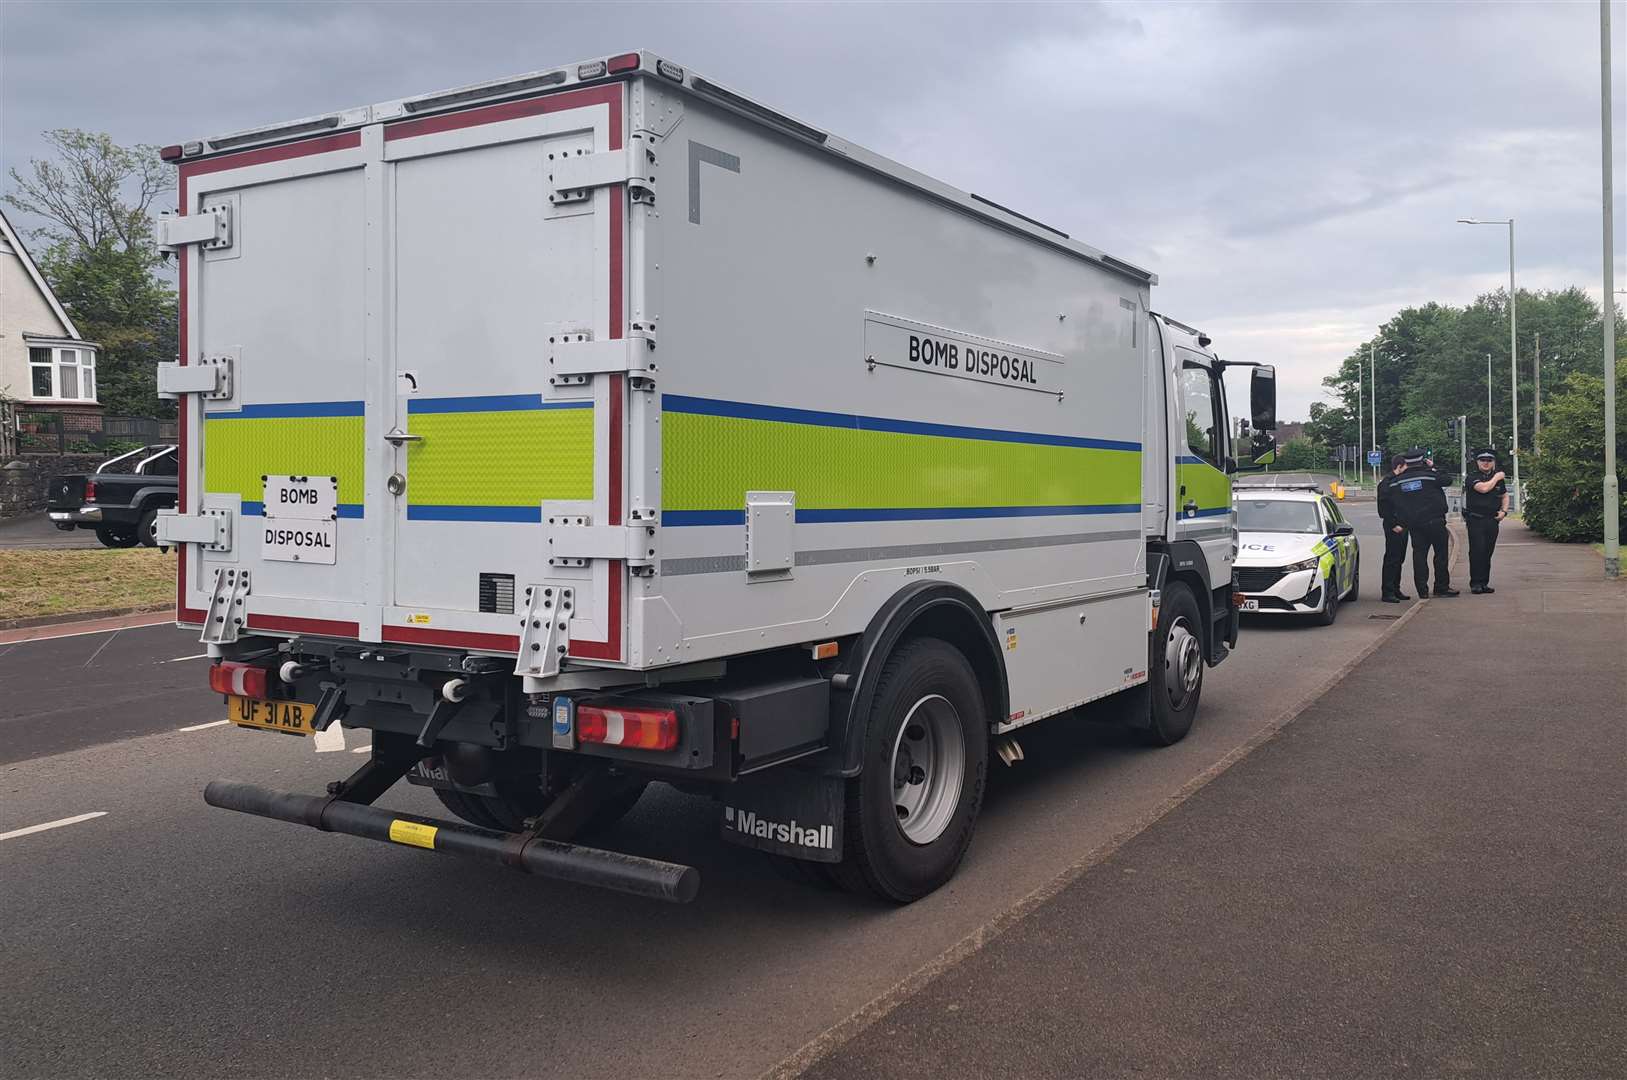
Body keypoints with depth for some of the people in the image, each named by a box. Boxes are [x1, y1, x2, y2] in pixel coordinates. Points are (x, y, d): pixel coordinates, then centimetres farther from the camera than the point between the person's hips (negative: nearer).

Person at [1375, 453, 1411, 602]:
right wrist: (1394, 525, -19)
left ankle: (1396, 590, 19)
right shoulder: (1386, 483, -11)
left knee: (1399, 559, 12)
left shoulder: (1402, 481, 17)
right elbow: (1383, 507, -16)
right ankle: (1387, 592, -5)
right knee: (1391, 559, -8)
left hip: (1402, 525, 9)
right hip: (1393, 526, -9)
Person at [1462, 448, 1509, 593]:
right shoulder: (1472, 477, -4)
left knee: (1487, 553, 6)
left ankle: (1484, 583, 11)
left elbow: (1504, 496, 27)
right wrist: (1496, 477, -6)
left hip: (1493, 521, 5)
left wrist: (1504, 511, 10)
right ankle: (1475, 583, -7)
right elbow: (1483, 488, -22)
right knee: (1477, 551, -11)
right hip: (1475, 520, -5)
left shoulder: (1498, 478, 15)